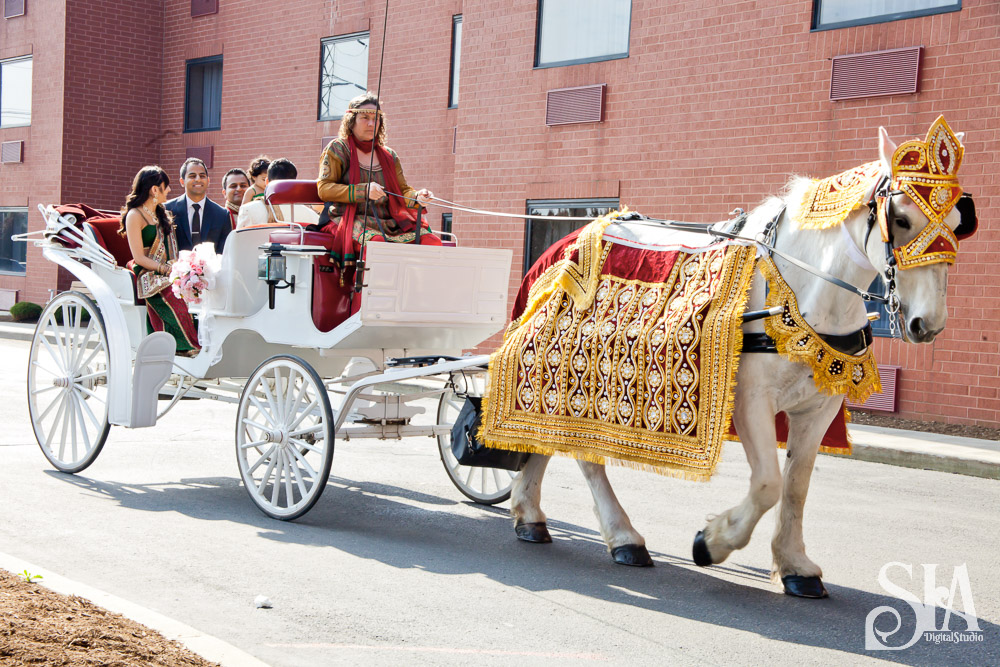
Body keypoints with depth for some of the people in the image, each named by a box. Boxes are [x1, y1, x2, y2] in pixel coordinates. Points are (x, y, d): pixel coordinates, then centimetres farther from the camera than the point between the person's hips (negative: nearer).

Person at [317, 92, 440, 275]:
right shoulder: (337, 149, 9)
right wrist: (363, 191, -17)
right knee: (378, 241, -39)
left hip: (389, 222, 5)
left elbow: (403, 191, 19)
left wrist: (417, 197, -7)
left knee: (432, 241, -22)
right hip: (352, 220, -5)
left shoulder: (389, 155, 23)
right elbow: (324, 188, -3)